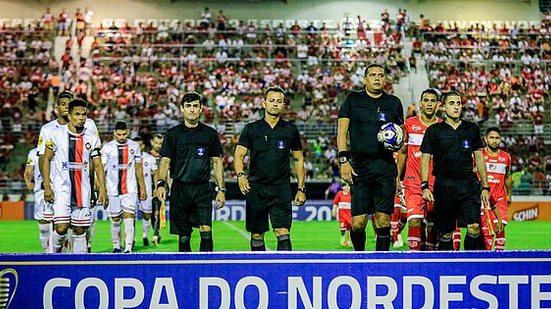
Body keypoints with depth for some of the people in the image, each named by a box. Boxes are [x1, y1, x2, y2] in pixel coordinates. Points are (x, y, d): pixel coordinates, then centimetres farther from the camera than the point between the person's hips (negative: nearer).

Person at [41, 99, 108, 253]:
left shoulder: (92, 138, 6)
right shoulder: (56, 134, -2)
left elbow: (98, 165, 8)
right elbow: (46, 159, 1)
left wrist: (102, 190, -2)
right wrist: (47, 187, -6)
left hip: (83, 191, 3)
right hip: (61, 188, -3)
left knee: (80, 230, 5)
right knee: (61, 228, -15)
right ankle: (55, 252, 9)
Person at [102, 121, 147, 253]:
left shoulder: (134, 146, 7)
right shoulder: (108, 147, -1)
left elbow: (139, 168, 15)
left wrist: (142, 188, 15)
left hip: (130, 190, 1)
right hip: (113, 190, -1)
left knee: (129, 219, -11)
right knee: (115, 221, 6)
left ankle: (128, 249, -16)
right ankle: (116, 247, 22)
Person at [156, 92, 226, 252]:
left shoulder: (210, 134, 7)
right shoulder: (173, 134, 5)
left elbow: (217, 162, 9)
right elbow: (165, 161, 2)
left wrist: (221, 189, 2)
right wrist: (161, 183, -15)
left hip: (203, 190, 0)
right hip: (180, 189, 1)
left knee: (206, 232, -14)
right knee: (184, 237, 4)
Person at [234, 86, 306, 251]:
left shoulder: (290, 130, 7)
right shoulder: (251, 129, 4)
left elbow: (299, 160, 13)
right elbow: (239, 154, 0)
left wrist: (301, 189, 8)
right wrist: (240, 175, -20)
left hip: (281, 190, -1)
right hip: (256, 189, 1)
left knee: (283, 235, -12)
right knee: (257, 236, 6)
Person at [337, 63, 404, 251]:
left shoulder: (393, 102, 11)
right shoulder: (353, 99, 8)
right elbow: (342, 132, 4)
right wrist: (344, 160, -8)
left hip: (385, 167, 1)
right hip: (359, 166, -1)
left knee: (383, 221, -5)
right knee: (358, 222, -5)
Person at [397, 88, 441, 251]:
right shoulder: (409, 124, 6)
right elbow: (402, 152, 15)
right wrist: (398, 177, 10)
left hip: (437, 184, 1)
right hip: (413, 183, -1)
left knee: (432, 225, 5)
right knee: (415, 222, -15)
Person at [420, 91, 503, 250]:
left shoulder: (472, 129, 12)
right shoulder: (434, 131, 5)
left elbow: (479, 158, 15)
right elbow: (425, 159, 3)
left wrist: (485, 187, 11)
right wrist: (425, 186, -8)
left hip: (468, 183, 1)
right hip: (444, 184, -1)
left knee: (474, 226, -14)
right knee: (446, 232, 3)